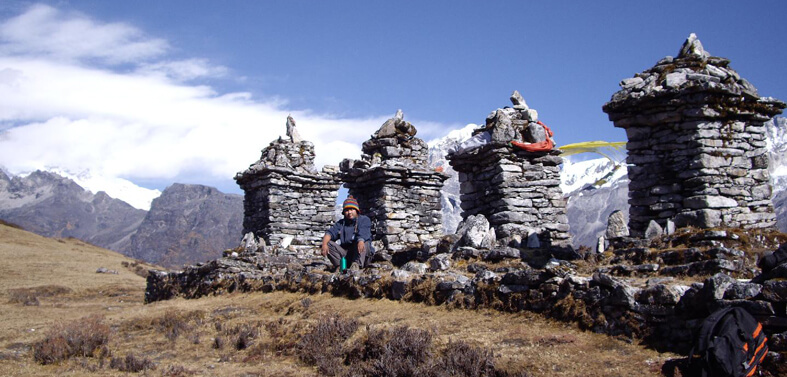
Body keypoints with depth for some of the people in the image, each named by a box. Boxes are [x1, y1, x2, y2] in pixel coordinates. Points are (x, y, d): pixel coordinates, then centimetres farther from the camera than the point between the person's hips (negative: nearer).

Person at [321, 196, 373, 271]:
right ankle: (339, 265, -29)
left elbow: (363, 232, -19)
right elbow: (330, 233, 0)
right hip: (345, 253, 4)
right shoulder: (341, 223, 18)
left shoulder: (364, 220, 4)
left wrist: (360, 241, -43)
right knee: (329, 243, -13)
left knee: (363, 242, -31)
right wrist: (324, 244, -23)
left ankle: (356, 264, -45)